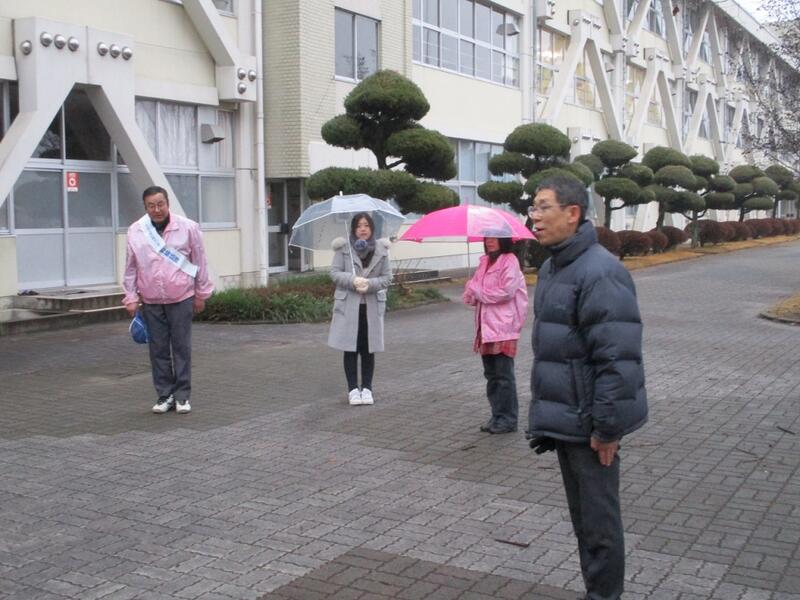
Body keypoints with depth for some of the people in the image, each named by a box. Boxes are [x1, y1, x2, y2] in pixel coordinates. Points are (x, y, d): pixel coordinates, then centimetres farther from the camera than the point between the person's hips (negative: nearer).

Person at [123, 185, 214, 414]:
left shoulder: (188, 227, -4)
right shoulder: (135, 231, 2)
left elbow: (200, 262, 2)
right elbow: (131, 268, 9)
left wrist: (201, 294, 5)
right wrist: (131, 297, 6)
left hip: (181, 299, -2)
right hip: (151, 301, 2)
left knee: (182, 348, 3)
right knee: (158, 349, 6)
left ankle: (182, 395, 13)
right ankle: (164, 395, 17)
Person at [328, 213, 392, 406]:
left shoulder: (381, 249, 3)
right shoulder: (344, 248, -1)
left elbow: (387, 277, 2)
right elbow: (334, 272, -4)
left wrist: (370, 284, -16)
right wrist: (353, 280, -20)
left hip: (372, 306, 1)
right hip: (348, 305, -1)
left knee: (368, 350, 7)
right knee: (350, 349, 2)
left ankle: (367, 388, 18)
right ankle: (353, 389, 12)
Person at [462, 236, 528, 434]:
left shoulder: (509, 261, -8)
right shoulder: (485, 262, 14)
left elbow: (506, 291, -17)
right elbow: (471, 294, 16)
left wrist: (477, 291, -8)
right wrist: (472, 293, -8)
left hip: (503, 327, -7)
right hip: (486, 327, 7)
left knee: (503, 374, -2)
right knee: (491, 374, 12)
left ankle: (508, 419, 6)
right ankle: (497, 416, 21)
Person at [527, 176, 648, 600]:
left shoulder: (599, 271, -20)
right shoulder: (551, 267, 11)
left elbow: (619, 357, -24)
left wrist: (606, 426, -22)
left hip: (589, 424, -9)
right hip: (563, 421, 10)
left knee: (599, 521, 4)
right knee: (581, 516, 20)